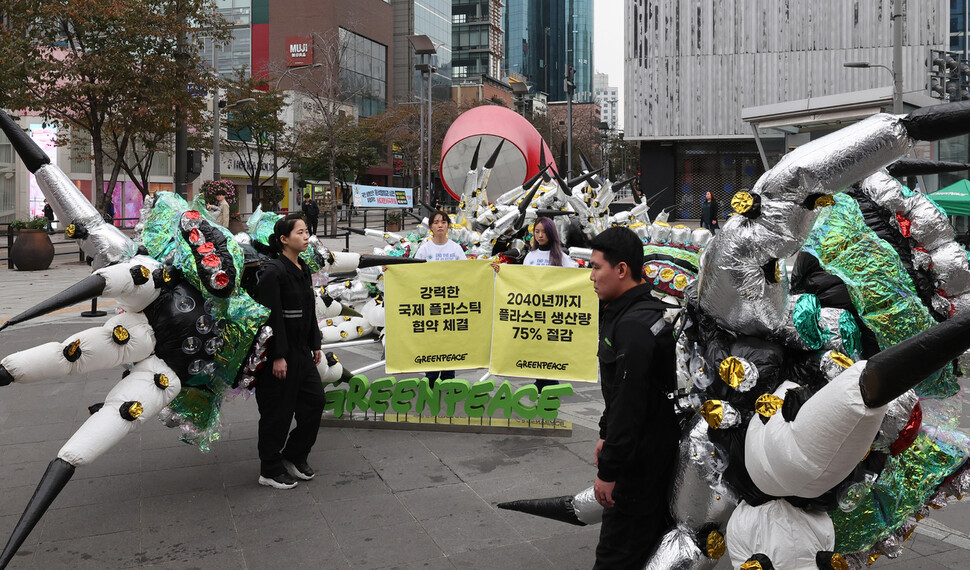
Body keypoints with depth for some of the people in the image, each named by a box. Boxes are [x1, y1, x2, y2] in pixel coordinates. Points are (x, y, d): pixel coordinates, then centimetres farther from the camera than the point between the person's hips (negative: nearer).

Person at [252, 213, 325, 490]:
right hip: (278, 352, -9)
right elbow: (271, 316, -21)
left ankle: (294, 457, 28)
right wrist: (278, 356, -22)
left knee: (315, 400, 11)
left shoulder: (303, 269, 11)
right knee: (278, 411, 2)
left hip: (301, 351, 9)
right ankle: (270, 470, 18)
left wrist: (315, 345, 17)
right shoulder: (272, 271, -17)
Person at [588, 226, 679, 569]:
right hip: (657, 450, 10)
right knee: (651, 542, 20)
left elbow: (629, 404, -25)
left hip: (641, 459, -10)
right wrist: (607, 436, 22)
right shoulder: (629, 314, 10)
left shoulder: (633, 326, -23)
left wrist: (609, 471, -20)